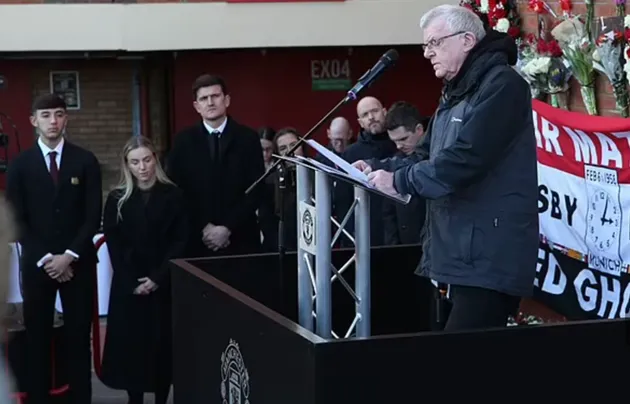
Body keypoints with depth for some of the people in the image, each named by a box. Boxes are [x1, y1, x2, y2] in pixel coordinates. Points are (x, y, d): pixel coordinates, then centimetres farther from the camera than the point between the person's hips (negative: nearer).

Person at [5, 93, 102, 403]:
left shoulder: (85, 161, 3)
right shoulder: (20, 164, 3)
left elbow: (93, 215, -1)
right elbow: (16, 220, 0)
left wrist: (69, 256, -11)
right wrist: (44, 258, -9)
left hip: (78, 262, 0)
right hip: (36, 263, 0)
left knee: (79, 336, 3)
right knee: (37, 337, 3)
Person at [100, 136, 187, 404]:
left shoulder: (172, 195, 0)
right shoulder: (117, 199, 2)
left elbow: (181, 240, -3)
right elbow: (113, 244, 0)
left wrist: (158, 277, -12)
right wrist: (132, 282, -10)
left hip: (164, 283, 0)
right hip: (128, 285, 1)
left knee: (164, 344, 1)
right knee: (131, 344, 0)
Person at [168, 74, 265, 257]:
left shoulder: (248, 138, 3)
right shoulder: (183, 141, 5)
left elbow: (256, 191, -1)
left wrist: (228, 228, -9)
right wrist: (204, 228, -9)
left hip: (240, 239, 0)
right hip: (197, 240, 0)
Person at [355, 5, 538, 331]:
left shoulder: (501, 85, -12)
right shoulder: (455, 94, 21)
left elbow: (465, 159, -22)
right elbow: (430, 157, 23)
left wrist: (399, 180, -15)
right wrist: (378, 169, 7)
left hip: (490, 256, -10)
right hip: (464, 252, 10)